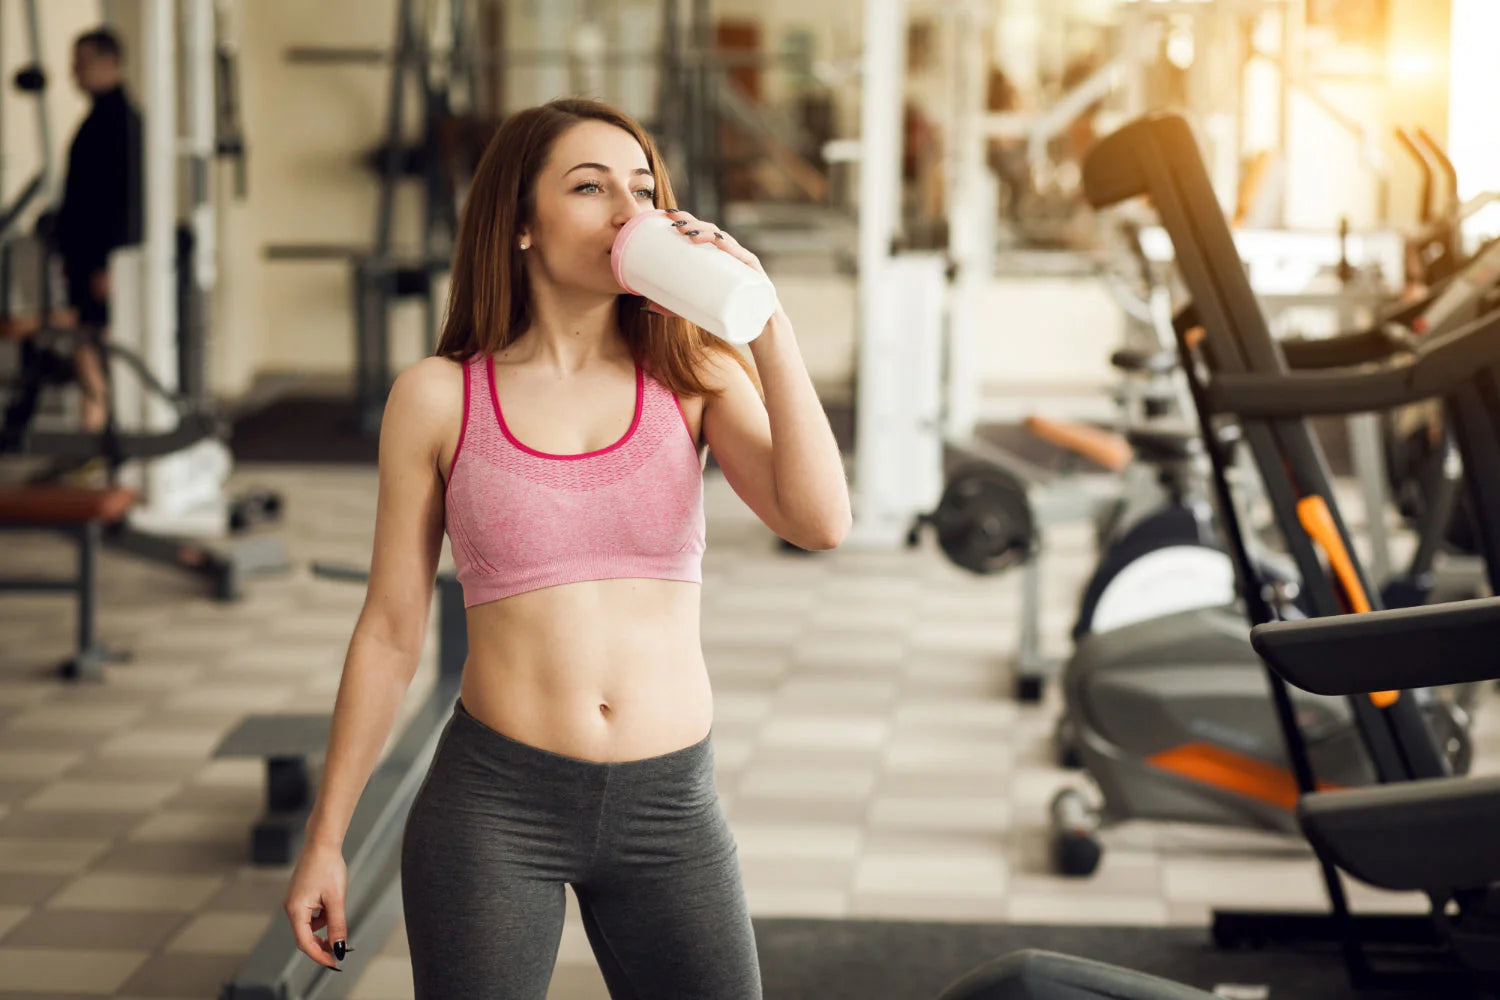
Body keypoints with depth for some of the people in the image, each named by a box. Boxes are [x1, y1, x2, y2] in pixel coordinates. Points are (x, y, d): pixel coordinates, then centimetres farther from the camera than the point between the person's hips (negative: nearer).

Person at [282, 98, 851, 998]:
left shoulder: (693, 377, 2)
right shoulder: (439, 397, -1)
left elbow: (820, 521, -13)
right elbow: (391, 630, 4)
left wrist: (766, 318, -15)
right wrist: (325, 842, 5)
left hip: (671, 809, 1)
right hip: (493, 805, -1)